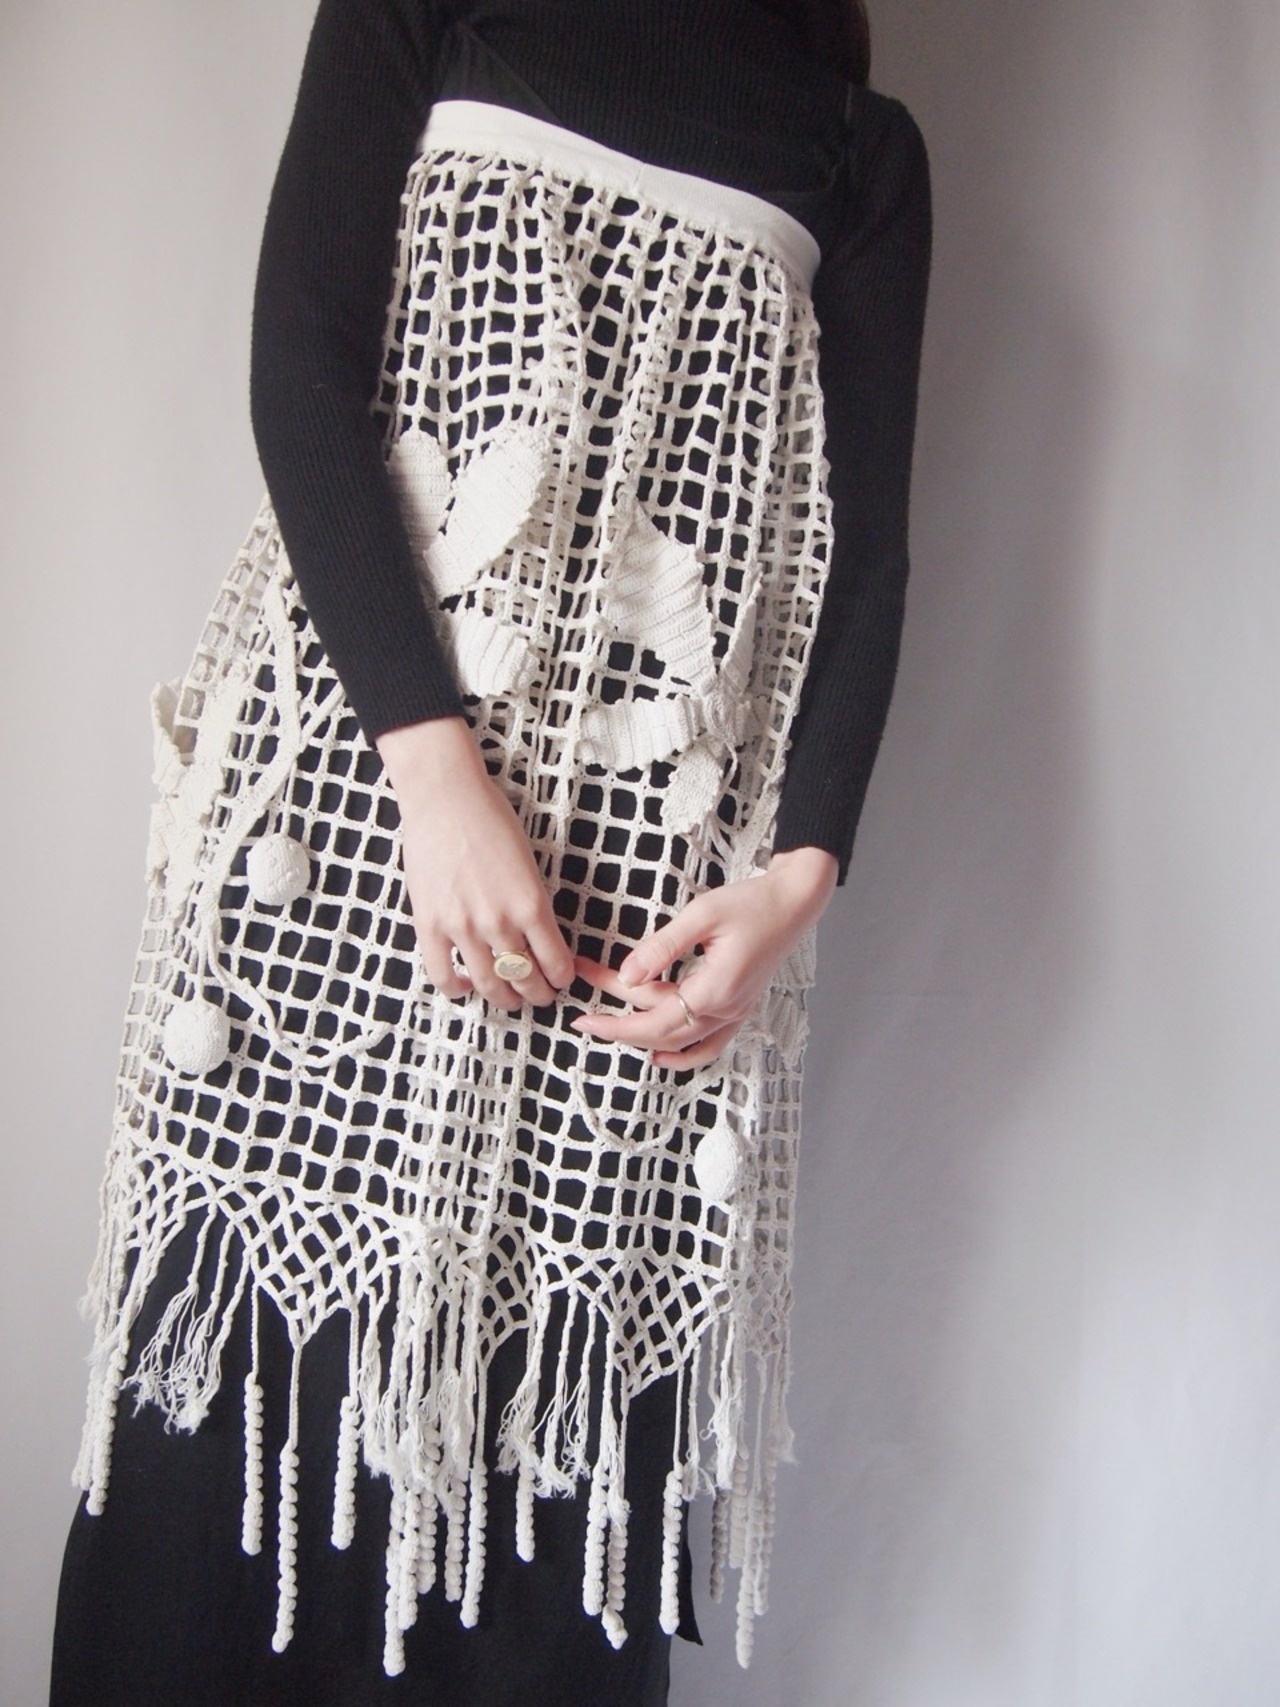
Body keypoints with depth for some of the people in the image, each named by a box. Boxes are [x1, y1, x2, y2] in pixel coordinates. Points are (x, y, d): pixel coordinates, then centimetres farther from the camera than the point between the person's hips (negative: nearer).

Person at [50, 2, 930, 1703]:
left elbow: (869, 541, 11)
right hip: (361, 748, -1)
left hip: (654, 857, 2)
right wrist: (435, 767, -13)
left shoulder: (864, 148, 19)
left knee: (562, 1384, -2)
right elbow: (302, 364, 0)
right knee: (265, 1355, -4)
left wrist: (803, 870, -6)